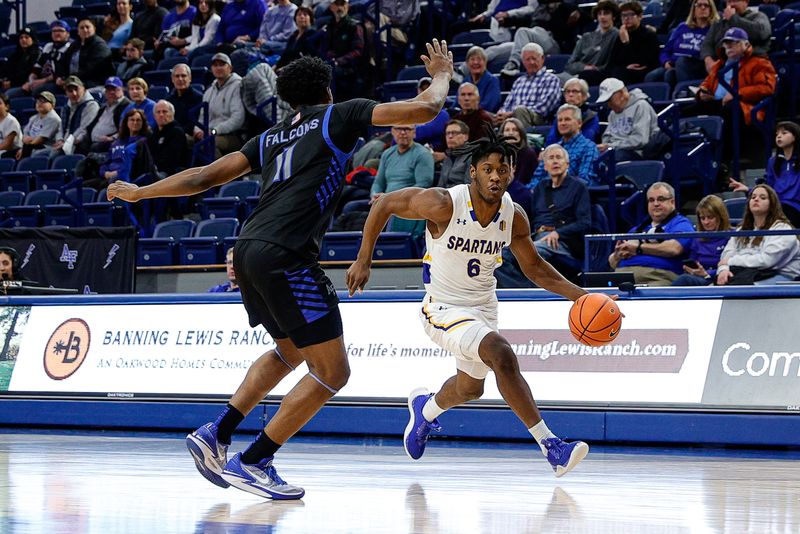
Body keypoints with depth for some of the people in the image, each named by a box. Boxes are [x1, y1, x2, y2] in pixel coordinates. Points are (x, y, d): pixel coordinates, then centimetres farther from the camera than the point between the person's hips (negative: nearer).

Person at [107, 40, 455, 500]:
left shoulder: (273, 137, 24)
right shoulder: (339, 116, 8)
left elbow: (206, 176, 22)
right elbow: (425, 109, 3)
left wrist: (139, 192, 33)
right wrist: (443, 75, 23)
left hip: (249, 252, 8)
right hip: (285, 256, -8)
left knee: (292, 349, 30)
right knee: (332, 372, -2)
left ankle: (216, 435, 23)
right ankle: (253, 463, -3)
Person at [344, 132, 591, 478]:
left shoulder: (514, 217, -9)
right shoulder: (444, 204, -24)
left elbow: (534, 268, 4)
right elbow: (383, 205, -12)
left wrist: (580, 296, -7)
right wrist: (363, 261, -12)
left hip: (484, 307, 7)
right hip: (444, 308, -7)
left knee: (470, 388, 24)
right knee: (502, 355, -29)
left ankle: (425, 407, 59)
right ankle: (550, 446, -26)